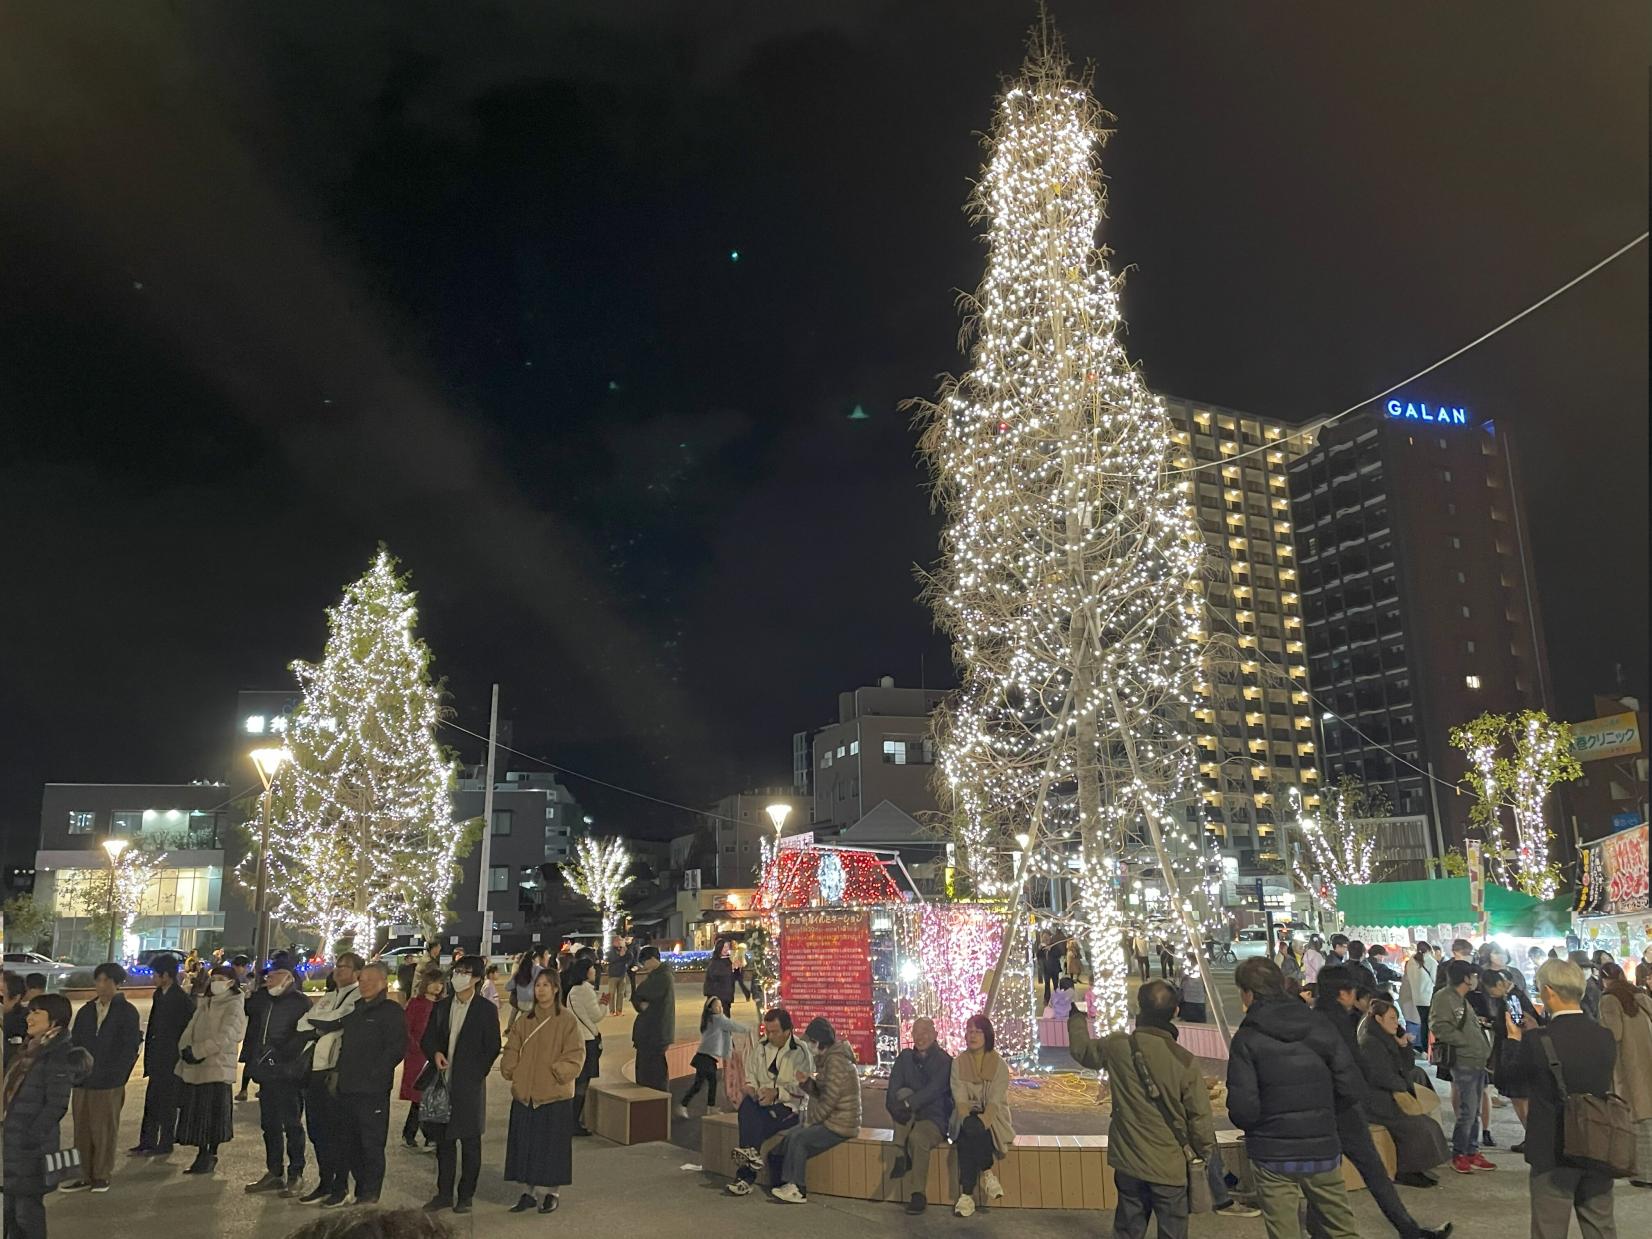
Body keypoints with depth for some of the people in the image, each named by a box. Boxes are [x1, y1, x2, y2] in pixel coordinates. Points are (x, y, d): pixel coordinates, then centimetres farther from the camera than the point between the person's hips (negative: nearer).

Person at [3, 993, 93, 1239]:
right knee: (9, 1206, 15)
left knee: (27, 1208, 0)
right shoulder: (30, 1050, 11)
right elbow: (12, 1094, 19)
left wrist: (32, 1137, -19)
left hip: (32, 1147, -8)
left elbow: (56, 1105, -18)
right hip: (12, 1142, 8)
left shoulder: (58, 1055, -16)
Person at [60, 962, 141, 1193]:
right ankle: (84, 1175, 19)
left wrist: (114, 1075, -13)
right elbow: (75, 1044, 13)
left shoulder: (127, 1012, -3)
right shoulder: (86, 1012, 12)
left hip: (109, 1085, -5)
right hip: (83, 1082, 5)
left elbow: (130, 1048, -6)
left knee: (104, 1130, 3)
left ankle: (102, 1176, 14)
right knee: (82, 1129, 8)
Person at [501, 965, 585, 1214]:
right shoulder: (524, 1021, 7)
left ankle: (550, 1193, 19)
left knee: (551, 1145, 4)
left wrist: (559, 1073, -19)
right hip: (524, 1093, 4)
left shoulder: (567, 1020, -7)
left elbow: (575, 1055, -8)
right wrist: (510, 1070, -5)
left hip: (555, 1094, -4)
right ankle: (529, 1191, 24)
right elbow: (512, 1050, 11)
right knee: (525, 1144, 10)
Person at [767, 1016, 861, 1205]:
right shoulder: (827, 1058, 14)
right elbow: (820, 1092, 18)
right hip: (831, 1121, 10)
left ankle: (797, 1190, -7)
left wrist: (810, 1121, -12)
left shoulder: (836, 1061, -20)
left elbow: (829, 1099, -23)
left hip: (840, 1125, -10)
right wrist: (806, 1082, -1)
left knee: (798, 1139, -18)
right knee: (790, 1136, 2)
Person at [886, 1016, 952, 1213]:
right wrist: (899, 1105, -23)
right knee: (904, 1093, -26)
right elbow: (894, 1089, -2)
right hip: (909, 1120, 4)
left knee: (917, 1137, -35)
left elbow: (934, 1090, -18)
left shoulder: (944, 1060, -3)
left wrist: (908, 1104, -29)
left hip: (935, 1119, -4)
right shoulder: (905, 1057, 11)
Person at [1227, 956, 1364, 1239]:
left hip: (1273, 1155, -3)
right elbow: (1352, 1090, -4)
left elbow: (1242, 1108, -18)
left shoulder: (1246, 1038, -13)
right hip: (1323, 1150, 3)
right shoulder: (1321, 1027, -3)